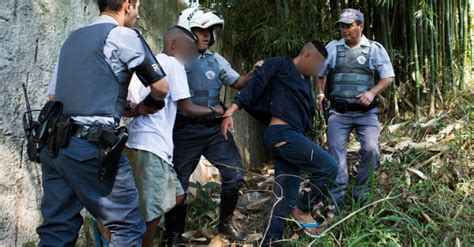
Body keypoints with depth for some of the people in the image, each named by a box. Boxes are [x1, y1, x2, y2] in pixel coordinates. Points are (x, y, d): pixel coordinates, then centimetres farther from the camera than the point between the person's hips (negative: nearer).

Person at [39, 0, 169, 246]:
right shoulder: (123, 35, -1)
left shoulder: (73, 38, 22)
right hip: (91, 146, -8)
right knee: (128, 225, 1)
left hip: (53, 144, 8)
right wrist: (149, 104, 25)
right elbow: (161, 88, 2)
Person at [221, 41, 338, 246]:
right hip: (281, 134, -9)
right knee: (329, 167, -16)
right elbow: (253, 87, -8)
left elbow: (308, 113, 26)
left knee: (285, 197, 7)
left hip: (292, 136, 9)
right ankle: (303, 209, 2)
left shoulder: (305, 81, 24)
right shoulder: (278, 65, 0)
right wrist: (230, 112, -18)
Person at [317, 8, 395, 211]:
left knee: (371, 149, -13)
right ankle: (336, 201, 5)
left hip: (366, 112, -1)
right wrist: (320, 93, 2)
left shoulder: (375, 48, 2)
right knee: (336, 154, -3)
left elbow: (388, 78, 2)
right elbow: (320, 74, 18)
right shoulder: (332, 47, 6)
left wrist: (372, 92, -15)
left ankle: (361, 194, 8)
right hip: (339, 112, 1)